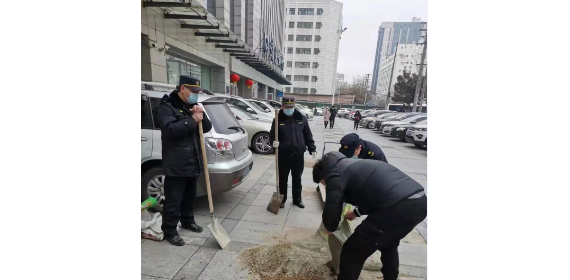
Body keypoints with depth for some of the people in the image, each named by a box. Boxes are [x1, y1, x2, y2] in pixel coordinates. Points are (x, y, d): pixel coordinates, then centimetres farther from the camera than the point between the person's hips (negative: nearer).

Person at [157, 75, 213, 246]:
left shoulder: (192, 106, 14)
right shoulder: (167, 106, -8)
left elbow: (207, 128, 8)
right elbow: (170, 129, -24)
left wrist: (201, 115, -10)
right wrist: (192, 120, -22)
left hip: (193, 162, 7)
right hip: (176, 165, -7)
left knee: (190, 197, 20)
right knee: (173, 200, 4)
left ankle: (188, 221, 38)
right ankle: (169, 231, 21)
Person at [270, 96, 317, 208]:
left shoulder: (302, 119, 4)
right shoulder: (278, 120, -3)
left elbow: (308, 135, 9)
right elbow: (272, 135, -2)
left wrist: (312, 149, 6)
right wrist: (274, 142, -23)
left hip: (298, 154, 2)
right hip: (283, 155, -1)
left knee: (297, 178, 15)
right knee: (283, 178, 12)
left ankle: (297, 199, 32)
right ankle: (282, 199, 30)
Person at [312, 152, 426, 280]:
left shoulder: (334, 174, 0)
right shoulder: (352, 164, 26)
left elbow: (331, 212, -6)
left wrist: (329, 227, 17)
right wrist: (357, 212, 48)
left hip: (398, 207, -10)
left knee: (352, 253, 6)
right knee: (388, 244, 35)